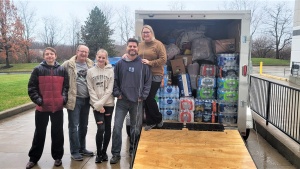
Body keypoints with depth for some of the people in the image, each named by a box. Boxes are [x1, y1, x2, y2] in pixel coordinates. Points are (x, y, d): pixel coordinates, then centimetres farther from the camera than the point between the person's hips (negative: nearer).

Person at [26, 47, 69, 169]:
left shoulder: (62, 70, 5)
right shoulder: (38, 70, -1)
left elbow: (66, 86, 8)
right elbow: (32, 88, -2)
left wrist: (64, 98, -6)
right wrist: (38, 100, -12)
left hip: (58, 107, 1)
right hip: (42, 107, -1)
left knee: (57, 132, 10)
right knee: (40, 133, 11)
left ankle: (57, 157, 24)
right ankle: (33, 158, 25)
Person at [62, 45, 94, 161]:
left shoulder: (91, 64, 7)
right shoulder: (68, 65, -6)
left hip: (86, 99, 5)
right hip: (74, 99, -4)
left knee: (84, 125, 14)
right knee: (74, 126, 1)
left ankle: (82, 148, 28)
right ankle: (74, 151, 12)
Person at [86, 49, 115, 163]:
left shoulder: (110, 71, 0)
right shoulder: (90, 71, 2)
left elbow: (110, 90, -5)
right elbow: (91, 90, -1)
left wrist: (101, 103, -13)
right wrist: (97, 105, -10)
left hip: (108, 104, 1)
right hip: (96, 105, -1)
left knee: (108, 128, 7)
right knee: (101, 128, -8)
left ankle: (104, 152, 23)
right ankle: (99, 153, 9)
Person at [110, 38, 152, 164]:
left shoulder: (143, 64, 0)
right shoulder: (120, 63, 4)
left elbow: (148, 82, 1)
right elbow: (115, 80, 6)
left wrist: (143, 96, -6)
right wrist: (117, 93, -5)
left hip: (137, 102, 0)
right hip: (122, 101, 1)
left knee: (136, 128, 11)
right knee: (117, 127, -2)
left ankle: (133, 151, 28)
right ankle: (116, 153, 9)